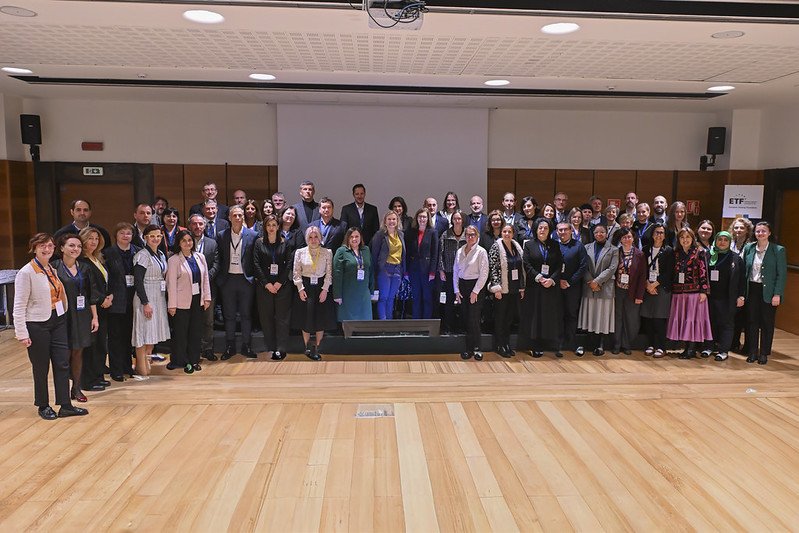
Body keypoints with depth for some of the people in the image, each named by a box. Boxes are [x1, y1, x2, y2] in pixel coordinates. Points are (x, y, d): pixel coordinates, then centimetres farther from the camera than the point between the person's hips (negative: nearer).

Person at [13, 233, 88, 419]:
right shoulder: (26, 273, -11)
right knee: (41, 368, 7)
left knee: (62, 364, 6)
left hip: (57, 322, 6)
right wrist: (22, 333, -15)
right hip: (38, 325, -6)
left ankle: (66, 406, 14)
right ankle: (43, 406, 24)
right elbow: (19, 306, -12)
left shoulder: (52, 270, 8)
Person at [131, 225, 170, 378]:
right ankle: (142, 370, 3)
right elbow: (138, 281, -16)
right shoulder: (142, 255, -11)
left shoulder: (161, 255, 12)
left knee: (153, 335, 12)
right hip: (146, 298, -8)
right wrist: (145, 303, -19)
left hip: (159, 298, 8)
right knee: (144, 334, -3)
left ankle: (146, 364, 22)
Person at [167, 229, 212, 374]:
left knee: (196, 331, 10)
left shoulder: (200, 257, 7)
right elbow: (171, 284, -9)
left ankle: (194, 360, 21)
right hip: (182, 301, -4)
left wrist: (207, 297, 6)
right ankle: (180, 361, 16)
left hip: (198, 300, 4)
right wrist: (172, 305, -10)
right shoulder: (174, 260, -7)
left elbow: (205, 279, 11)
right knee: (181, 332, 3)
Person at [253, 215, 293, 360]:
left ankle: (281, 349, 4)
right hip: (264, 285, 1)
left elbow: (288, 264, 0)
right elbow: (256, 264, 0)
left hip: (282, 285, -1)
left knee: (282, 317, 0)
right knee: (266, 317, 4)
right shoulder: (259, 243, 5)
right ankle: (270, 347, 13)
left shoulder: (285, 243, 5)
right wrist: (266, 284, -8)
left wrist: (280, 282, -10)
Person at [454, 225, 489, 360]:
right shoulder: (459, 251, 9)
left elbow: (484, 274, -9)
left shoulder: (481, 251, -5)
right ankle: (470, 348, 12)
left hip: (475, 285, -4)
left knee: (473, 318, -5)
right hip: (462, 285, 4)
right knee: (466, 317, 5)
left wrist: (475, 291, -11)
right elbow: (455, 271, 12)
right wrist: (456, 290, 5)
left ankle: (475, 348, 7)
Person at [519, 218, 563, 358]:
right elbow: (527, 265, -5)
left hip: (551, 286, 2)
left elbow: (559, 265, 3)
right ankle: (535, 347, 4)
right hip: (534, 286, -2)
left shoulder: (555, 245, 9)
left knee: (549, 315, 2)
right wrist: (539, 278, -16)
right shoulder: (529, 245, 3)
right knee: (534, 315, -1)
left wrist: (552, 279, -12)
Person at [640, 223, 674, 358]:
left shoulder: (669, 251, 1)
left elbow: (669, 272, -4)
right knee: (648, 318, 3)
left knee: (660, 319, -6)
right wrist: (647, 284, -5)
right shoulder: (646, 249, 11)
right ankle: (651, 345, 13)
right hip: (648, 287, 3)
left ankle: (661, 347, 0)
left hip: (662, 288, -3)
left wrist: (655, 284, -9)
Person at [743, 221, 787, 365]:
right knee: (751, 322, 7)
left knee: (767, 323, 6)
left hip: (768, 292, -3)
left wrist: (777, 294, -12)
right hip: (751, 290, 3)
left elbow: (782, 274, -6)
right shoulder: (749, 248, 5)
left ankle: (764, 353, 16)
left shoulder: (778, 250, -5)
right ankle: (752, 352, 17)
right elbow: (744, 271, 8)